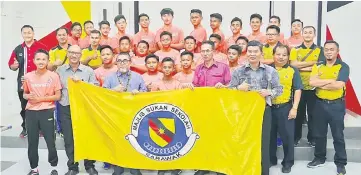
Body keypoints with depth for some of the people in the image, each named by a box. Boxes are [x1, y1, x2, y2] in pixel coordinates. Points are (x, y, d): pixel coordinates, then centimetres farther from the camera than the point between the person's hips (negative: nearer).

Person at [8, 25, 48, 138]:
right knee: (24, 107, 10)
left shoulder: (42, 47, -2)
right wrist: (14, 66, -8)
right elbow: (11, 65, 13)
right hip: (23, 83, 3)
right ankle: (25, 128, 22)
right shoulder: (18, 49, 9)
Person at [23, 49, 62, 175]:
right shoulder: (28, 76, 3)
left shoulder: (53, 76, -5)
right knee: (32, 142, 9)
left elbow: (58, 96, -4)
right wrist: (28, 97, -8)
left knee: (50, 141, 1)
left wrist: (40, 98, -12)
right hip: (31, 112, 3)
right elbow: (25, 94, 16)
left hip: (47, 112, -3)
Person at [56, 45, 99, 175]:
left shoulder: (89, 71, 2)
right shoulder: (60, 70, 7)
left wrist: (81, 82, -14)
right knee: (69, 139, 7)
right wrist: (59, 99, -6)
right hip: (65, 108, 1)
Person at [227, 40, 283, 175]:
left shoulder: (270, 71, 4)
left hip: (264, 110, 0)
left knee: (263, 143, 5)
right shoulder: (238, 71, 5)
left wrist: (269, 92, -14)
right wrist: (238, 88, -15)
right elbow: (229, 90, 4)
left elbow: (279, 89, 5)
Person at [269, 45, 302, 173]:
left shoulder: (293, 70, 1)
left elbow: (297, 90, -1)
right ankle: (271, 159, 27)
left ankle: (288, 162, 20)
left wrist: (294, 108, -8)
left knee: (287, 135, 5)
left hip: (285, 107, -2)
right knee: (270, 135, 11)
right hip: (269, 107, 2)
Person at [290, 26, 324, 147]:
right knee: (298, 113, 9)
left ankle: (312, 138, 21)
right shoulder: (295, 50, 4)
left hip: (314, 87, 0)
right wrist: (312, 62, -12)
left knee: (312, 113, 7)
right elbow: (293, 64, -12)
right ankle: (296, 137, 22)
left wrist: (301, 67, -13)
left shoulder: (319, 50, 3)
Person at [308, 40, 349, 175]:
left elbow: (338, 85, -22)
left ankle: (341, 163, 18)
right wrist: (331, 80, -17)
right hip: (320, 103, 4)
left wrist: (320, 84, -13)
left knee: (338, 135, 5)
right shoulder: (318, 66, 4)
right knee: (319, 134, 13)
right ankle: (319, 158, 29)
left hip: (336, 105, -3)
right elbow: (312, 82, -12)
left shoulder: (343, 66, -6)